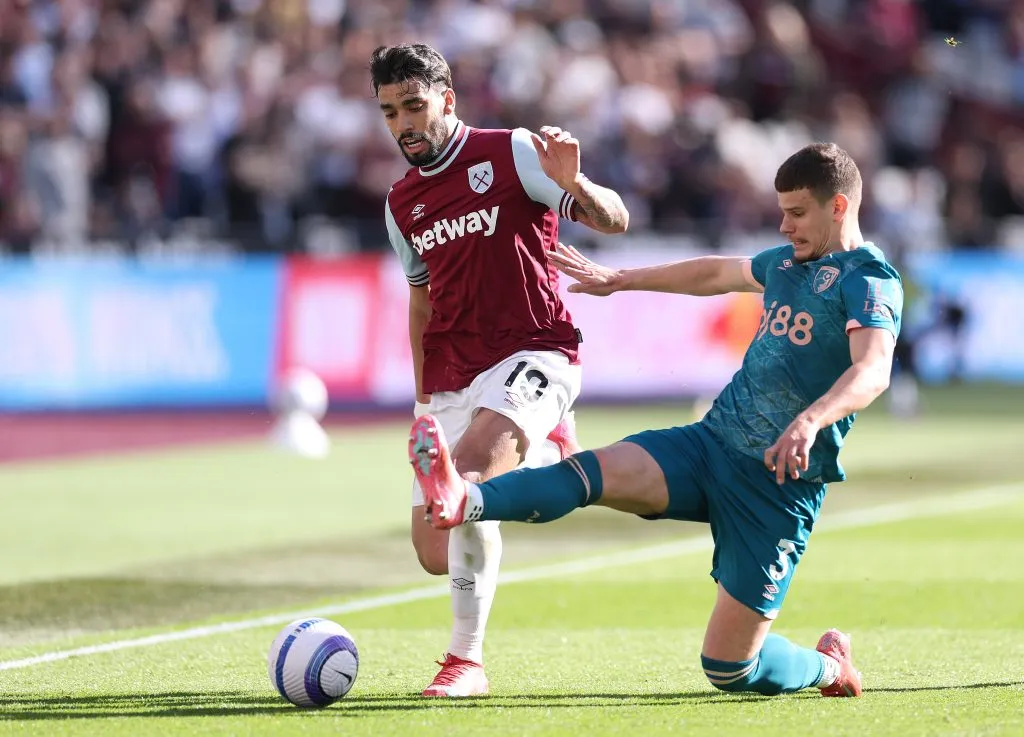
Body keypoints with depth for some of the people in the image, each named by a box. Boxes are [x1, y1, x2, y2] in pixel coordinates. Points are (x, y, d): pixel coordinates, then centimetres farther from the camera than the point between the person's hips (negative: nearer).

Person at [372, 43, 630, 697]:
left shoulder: (511, 154, -4)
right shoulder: (402, 204, 14)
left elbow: (614, 220, -8)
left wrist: (573, 184, -29)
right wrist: (423, 402, 23)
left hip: (533, 354, -7)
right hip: (453, 380, 7)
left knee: (467, 471, -34)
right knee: (437, 555, 0)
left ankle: (467, 661, -26)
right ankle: (545, 454, 29)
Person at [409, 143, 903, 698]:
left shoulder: (870, 281, -9)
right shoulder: (786, 262, 17)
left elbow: (872, 371, -28)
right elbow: (715, 274, 38)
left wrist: (809, 421, -46)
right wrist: (619, 280, 46)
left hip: (780, 482, -7)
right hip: (709, 444, 7)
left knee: (728, 668, -7)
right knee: (597, 472, -23)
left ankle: (828, 667, 23)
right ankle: (461, 502, -46)